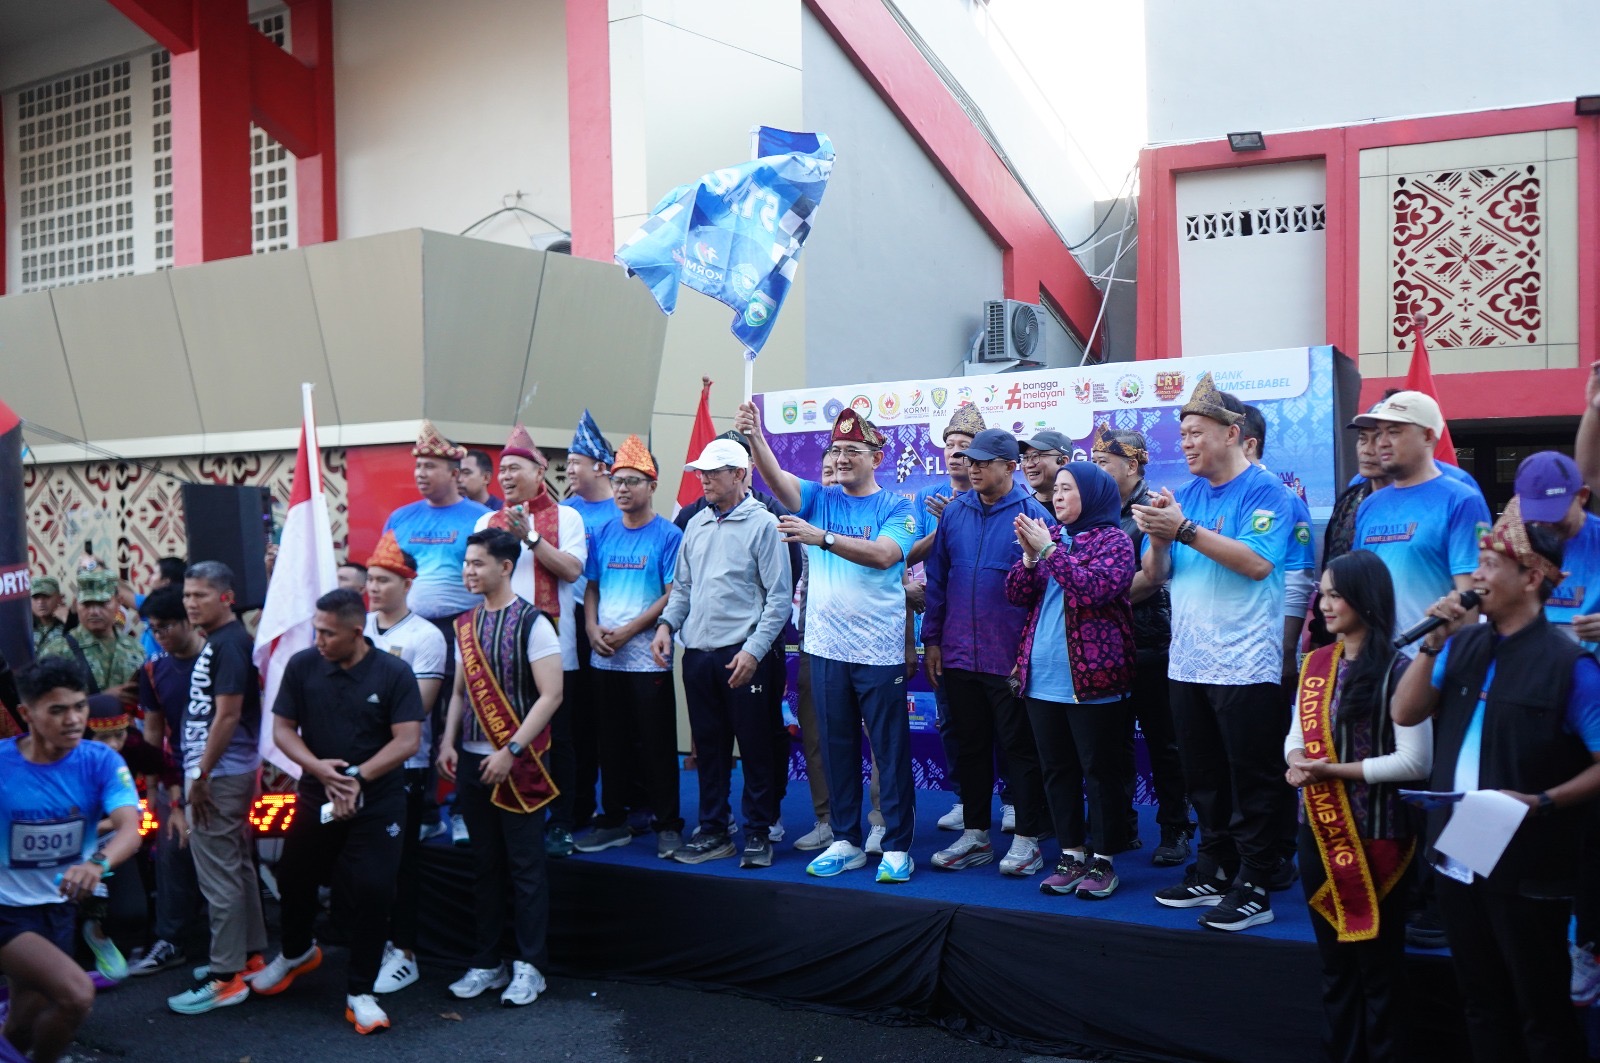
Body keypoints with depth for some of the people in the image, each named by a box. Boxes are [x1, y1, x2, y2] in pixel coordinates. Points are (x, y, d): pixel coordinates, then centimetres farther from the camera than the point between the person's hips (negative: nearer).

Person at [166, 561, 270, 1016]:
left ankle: (226, 977, 2)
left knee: (219, 875, -4)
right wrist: (199, 772, 15)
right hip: (224, 772, 10)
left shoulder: (229, 643, -16)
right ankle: (250, 955, 28)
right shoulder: (217, 642, 13)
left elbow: (228, 714, -21)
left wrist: (201, 776, -18)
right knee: (237, 865, 17)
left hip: (219, 774, -10)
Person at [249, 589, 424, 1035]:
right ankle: (296, 952, 48)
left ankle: (359, 992, 12)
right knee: (294, 879, 16)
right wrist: (319, 768, -18)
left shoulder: (393, 672, -12)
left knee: (372, 891, -5)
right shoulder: (302, 666, -5)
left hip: (378, 803, -3)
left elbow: (408, 740, -14)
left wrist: (356, 776, -23)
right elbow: (282, 728, -2)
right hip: (316, 796, 3)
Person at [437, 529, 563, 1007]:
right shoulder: (465, 625, 10)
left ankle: (528, 967, 12)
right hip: (472, 761, 6)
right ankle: (487, 963, 22)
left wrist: (510, 751, -19)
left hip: (518, 763, -6)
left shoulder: (532, 623, -9)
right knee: (485, 865, 13)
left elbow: (550, 695, -14)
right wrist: (448, 742, 3)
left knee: (525, 867, 2)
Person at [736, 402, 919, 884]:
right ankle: (846, 841, 24)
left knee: (891, 751, 3)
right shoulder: (819, 498, 6)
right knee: (837, 749, 12)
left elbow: (883, 554, -21)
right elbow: (775, 476, -10)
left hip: (880, 651, -4)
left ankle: (897, 846, 12)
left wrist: (823, 537, -28)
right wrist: (753, 434, -28)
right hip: (826, 647, 4)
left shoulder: (896, 508, -3)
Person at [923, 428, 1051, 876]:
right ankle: (974, 835, 25)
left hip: (1011, 657, -5)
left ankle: (1027, 840, 16)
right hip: (959, 654, 5)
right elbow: (936, 578, 10)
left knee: (1020, 748, 5)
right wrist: (931, 639, 8)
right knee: (970, 747, 14)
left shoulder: (1032, 514, -7)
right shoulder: (954, 512, 6)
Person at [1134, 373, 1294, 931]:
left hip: (1244, 665, -7)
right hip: (1187, 663, 7)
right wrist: (1158, 539, -10)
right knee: (1203, 779, 16)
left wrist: (1185, 529, -22)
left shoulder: (1263, 490, -8)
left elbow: (1257, 562, -22)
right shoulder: (1186, 494, 11)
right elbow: (1157, 574, 11)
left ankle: (1253, 889, 9)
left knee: (1252, 784, 1)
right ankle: (1212, 873, 28)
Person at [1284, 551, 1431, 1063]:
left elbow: (1415, 761, -16)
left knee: (1378, 962, 6)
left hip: (1376, 835, -6)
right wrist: (1296, 762, -9)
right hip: (1319, 830, 6)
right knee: (1333, 958, 16)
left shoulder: (1397, 669, -12)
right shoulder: (1315, 664, 8)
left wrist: (1334, 770, -18)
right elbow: (1296, 736, 13)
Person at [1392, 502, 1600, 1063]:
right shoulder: (1463, 644, 4)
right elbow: (1404, 713, 2)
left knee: (1541, 1012, 9)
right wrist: (1433, 643, -7)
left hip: (1528, 871, -6)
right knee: (1482, 1002, 20)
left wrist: (1542, 802, -23)